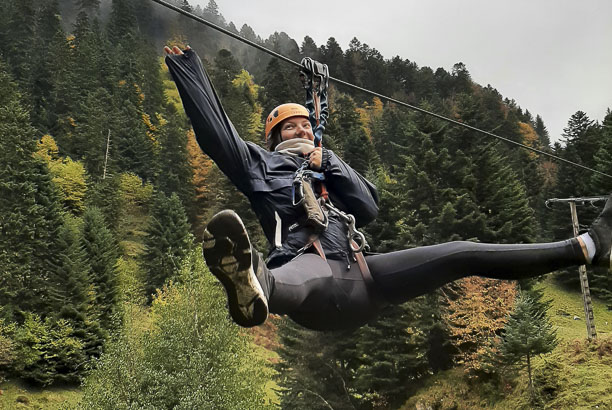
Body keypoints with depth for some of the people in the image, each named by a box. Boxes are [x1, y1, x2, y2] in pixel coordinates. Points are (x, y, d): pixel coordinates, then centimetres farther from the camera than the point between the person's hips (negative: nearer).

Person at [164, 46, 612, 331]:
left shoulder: (329, 168, 33)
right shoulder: (262, 163, 22)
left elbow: (369, 208, 15)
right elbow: (216, 133, 8)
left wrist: (330, 164, 6)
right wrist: (189, 70, 6)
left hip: (356, 273, 5)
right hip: (310, 265, -5)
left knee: (462, 254, -2)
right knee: (288, 281, -45)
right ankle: (254, 285, -84)